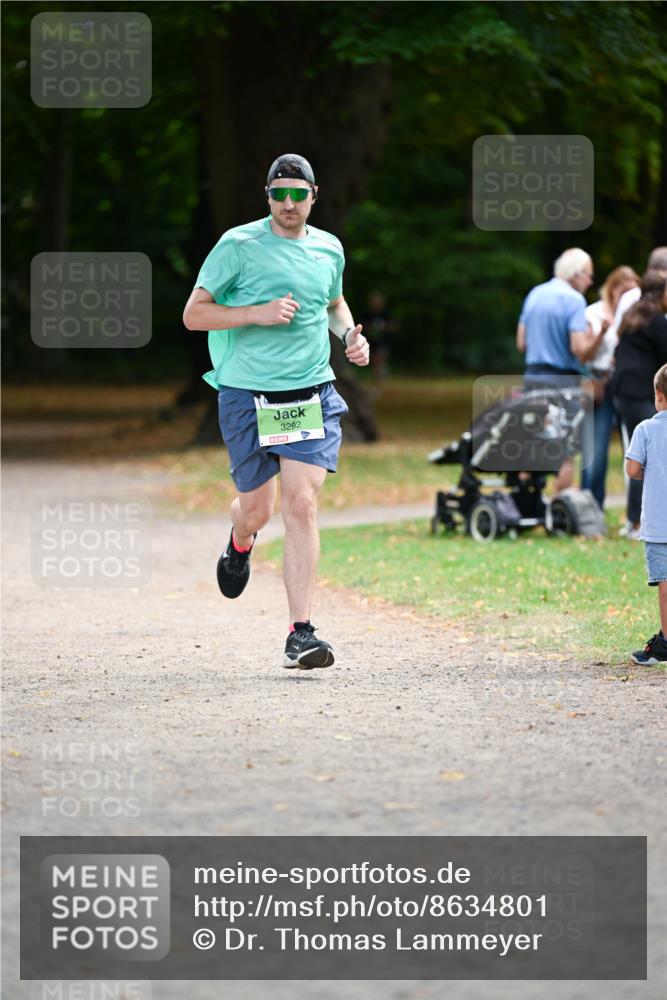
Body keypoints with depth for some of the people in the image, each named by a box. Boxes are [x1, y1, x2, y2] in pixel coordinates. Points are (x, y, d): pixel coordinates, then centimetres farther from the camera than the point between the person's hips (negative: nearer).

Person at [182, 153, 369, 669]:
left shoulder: (329, 249, 9)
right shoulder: (239, 245, -5)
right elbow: (193, 314, -5)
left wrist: (350, 333, 9)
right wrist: (258, 313, -17)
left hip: (312, 394, 2)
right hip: (248, 395, -2)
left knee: (302, 505, -11)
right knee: (257, 510, 7)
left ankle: (300, 635, -11)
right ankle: (241, 544, 48)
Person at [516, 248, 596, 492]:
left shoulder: (535, 295, 11)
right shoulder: (574, 300, -11)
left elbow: (521, 343, 14)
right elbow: (580, 349, -19)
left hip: (532, 377, 7)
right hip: (562, 380, -7)